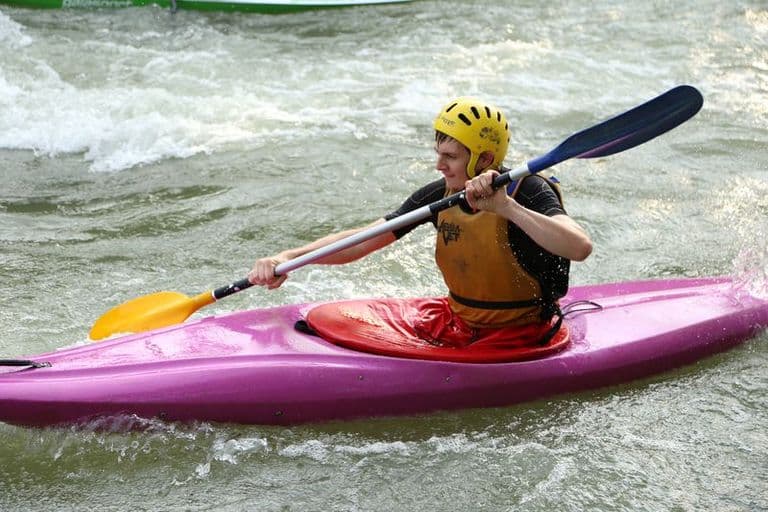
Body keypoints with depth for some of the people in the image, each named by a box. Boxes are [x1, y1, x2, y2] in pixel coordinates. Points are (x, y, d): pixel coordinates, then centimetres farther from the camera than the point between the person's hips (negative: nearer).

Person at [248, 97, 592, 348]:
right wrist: (288, 258, -15)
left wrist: (505, 206, -42)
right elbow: (361, 239, -3)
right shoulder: (439, 195, -2)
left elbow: (580, 248, -36)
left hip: (519, 337, -6)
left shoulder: (528, 191, -18)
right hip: (456, 320, 6)